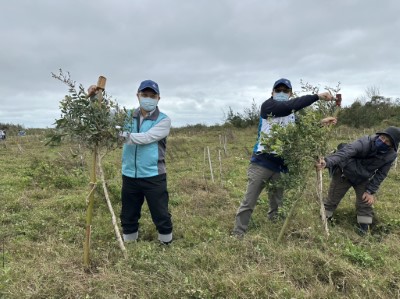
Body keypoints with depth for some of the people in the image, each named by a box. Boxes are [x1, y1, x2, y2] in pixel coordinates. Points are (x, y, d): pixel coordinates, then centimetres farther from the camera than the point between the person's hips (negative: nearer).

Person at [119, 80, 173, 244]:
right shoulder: (129, 116, 7)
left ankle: (167, 244, 30)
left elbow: (146, 137, -22)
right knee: (128, 217, 19)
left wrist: (123, 135, -34)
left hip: (153, 177, -4)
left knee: (161, 216, 8)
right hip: (129, 176, 4)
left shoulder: (163, 120, -7)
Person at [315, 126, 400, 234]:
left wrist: (370, 191, -16)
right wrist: (327, 162, -67)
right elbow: (346, 151, -50)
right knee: (332, 200, 6)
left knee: (365, 203, 6)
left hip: (363, 180, 4)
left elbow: (380, 175, -6)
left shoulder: (390, 156, -16)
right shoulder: (366, 142, -33)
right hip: (344, 174, -3)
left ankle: (364, 229, 26)